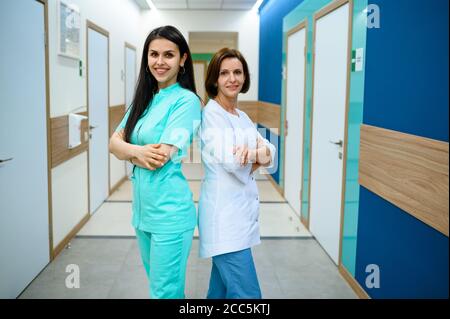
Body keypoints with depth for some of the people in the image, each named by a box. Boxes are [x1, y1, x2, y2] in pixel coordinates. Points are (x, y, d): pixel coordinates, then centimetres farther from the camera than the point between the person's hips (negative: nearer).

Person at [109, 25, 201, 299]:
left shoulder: (186, 100, -12)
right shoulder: (144, 99, 10)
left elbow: (160, 158, -19)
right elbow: (114, 143, 4)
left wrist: (127, 150, -3)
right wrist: (138, 151, -15)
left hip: (169, 212, -7)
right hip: (142, 208, 8)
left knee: (165, 292, 4)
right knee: (162, 285, 22)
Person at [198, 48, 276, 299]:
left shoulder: (243, 117, 16)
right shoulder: (211, 113, -9)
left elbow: (270, 152, 5)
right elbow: (229, 161, -21)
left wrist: (255, 153, -19)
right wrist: (257, 158, 0)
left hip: (242, 211, 8)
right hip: (224, 214, -8)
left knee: (222, 289, 17)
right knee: (247, 294, -9)